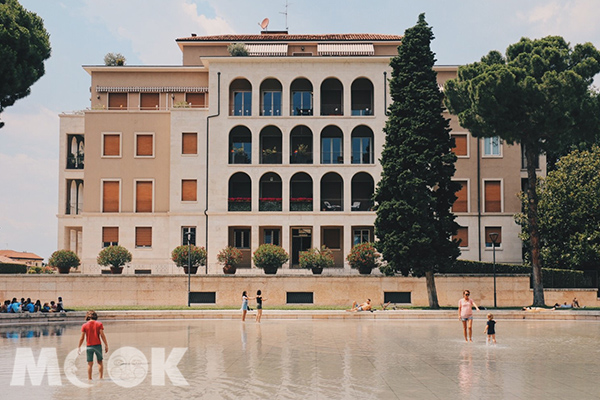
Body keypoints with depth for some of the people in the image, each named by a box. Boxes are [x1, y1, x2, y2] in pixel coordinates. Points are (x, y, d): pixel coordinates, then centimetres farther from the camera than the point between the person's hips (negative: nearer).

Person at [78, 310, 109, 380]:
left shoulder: (84, 325, -1)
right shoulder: (99, 324, -3)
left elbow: (82, 338, -1)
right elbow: (102, 335, -7)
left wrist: (79, 347, 8)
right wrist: (106, 345, -2)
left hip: (89, 346, 0)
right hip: (98, 345, 0)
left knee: (90, 363, 6)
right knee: (100, 362, 12)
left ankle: (89, 379, 7)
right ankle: (101, 377, 9)